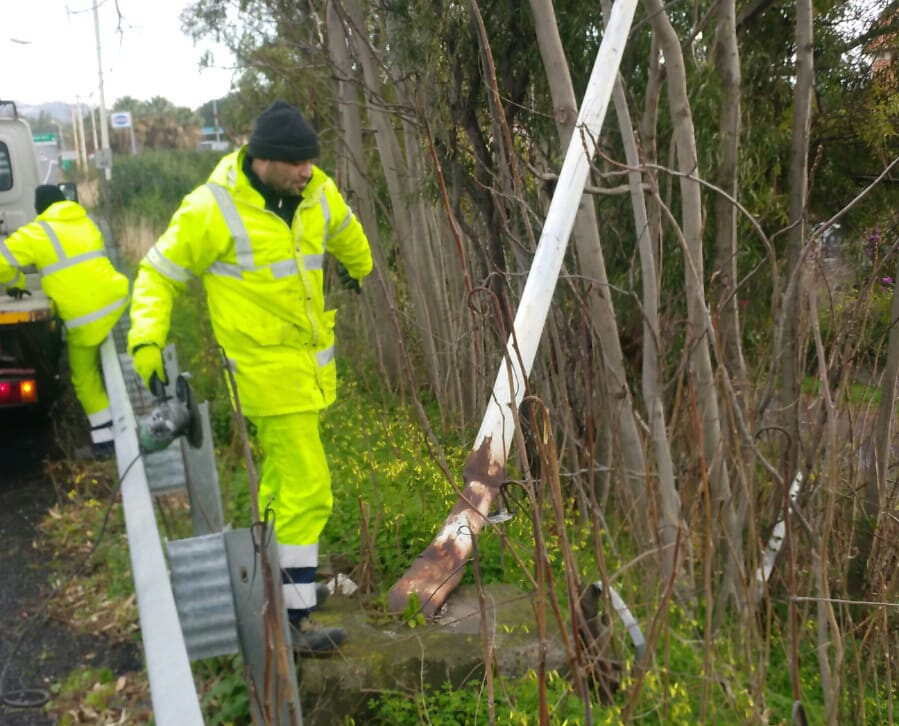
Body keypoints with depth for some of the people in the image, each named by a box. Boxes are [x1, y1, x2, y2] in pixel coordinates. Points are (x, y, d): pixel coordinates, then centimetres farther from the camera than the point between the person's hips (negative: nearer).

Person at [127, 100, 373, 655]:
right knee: (306, 490, -9)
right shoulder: (212, 210, -19)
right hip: (268, 367, -7)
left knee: (283, 474, 21)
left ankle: (273, 576, 41)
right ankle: (294, 618, 2)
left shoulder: (316, 192, -2)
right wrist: (146, 338, -22)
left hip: (313, 357, 7)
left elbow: (345, 233, 22)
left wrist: (361, 269, 40)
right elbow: (159, 275, -9)